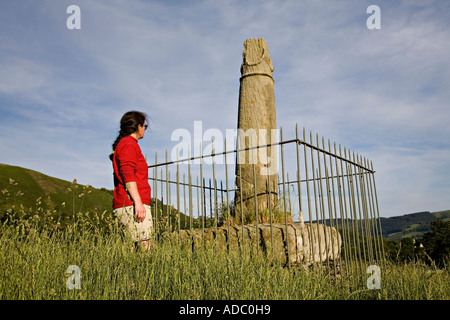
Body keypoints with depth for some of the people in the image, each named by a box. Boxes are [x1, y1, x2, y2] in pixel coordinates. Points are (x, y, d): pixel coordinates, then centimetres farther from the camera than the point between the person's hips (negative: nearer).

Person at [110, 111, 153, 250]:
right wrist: (138, 202, -22)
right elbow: (127, 174, -16)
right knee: (143, 246, -14)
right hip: (131, 205, -10)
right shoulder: (129, 144, -4)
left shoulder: (123, 144, 26)